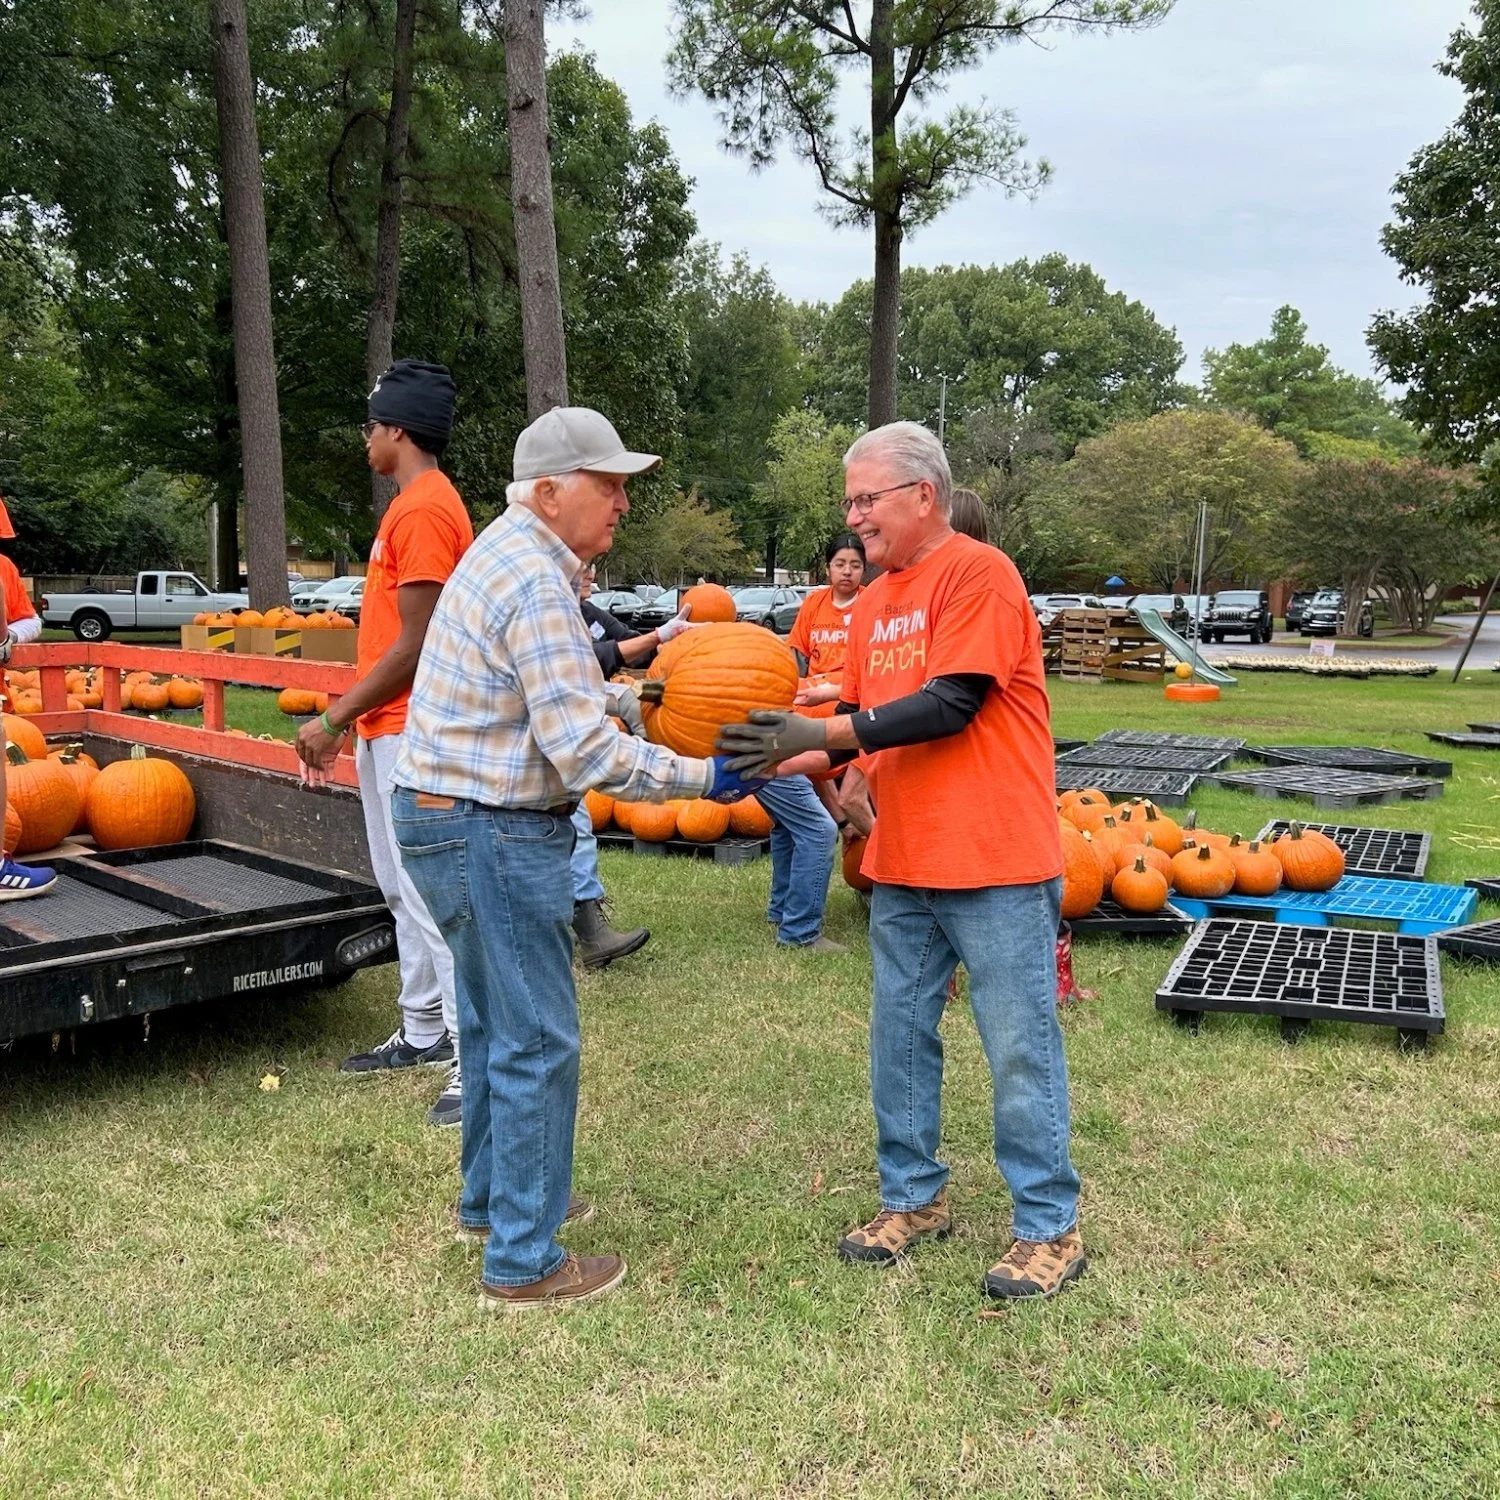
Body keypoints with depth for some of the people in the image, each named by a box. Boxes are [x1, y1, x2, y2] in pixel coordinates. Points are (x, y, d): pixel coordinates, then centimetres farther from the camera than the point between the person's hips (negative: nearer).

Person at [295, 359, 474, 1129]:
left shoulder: (424, 510, -16)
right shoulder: (412, 505, 16)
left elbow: (414, 645, -21)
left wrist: (334, 719, -16)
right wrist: (348, 716, 19)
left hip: (411, 733, -11)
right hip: (389, 727, 11)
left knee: (430, 893, -9)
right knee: (402, 889, 17)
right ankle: (422, 1033, 29)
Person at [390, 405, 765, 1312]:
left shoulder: (510, 554, 12)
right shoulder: (536, 583, -20)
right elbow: (586, 754, -23)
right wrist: (702, 778, -15)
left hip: (446, 818, 11)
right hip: (493, 835, -11)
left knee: (495, 1025, 22)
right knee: (537, 1042, -1)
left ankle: (492, 1200, 38)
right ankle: (523, 1263, 12)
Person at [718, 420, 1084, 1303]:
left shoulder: (978, 573, -11)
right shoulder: (873, 602, 12)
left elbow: (950, 707, -20)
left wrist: (824, 733, -22)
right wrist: (792, 758, -2)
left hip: (995, 864, -8)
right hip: (902, 867, 8)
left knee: (1020, 1050, 3)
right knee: (899, 1039, 15)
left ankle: (1050, 1229, 17)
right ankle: (914, 1198, 31)